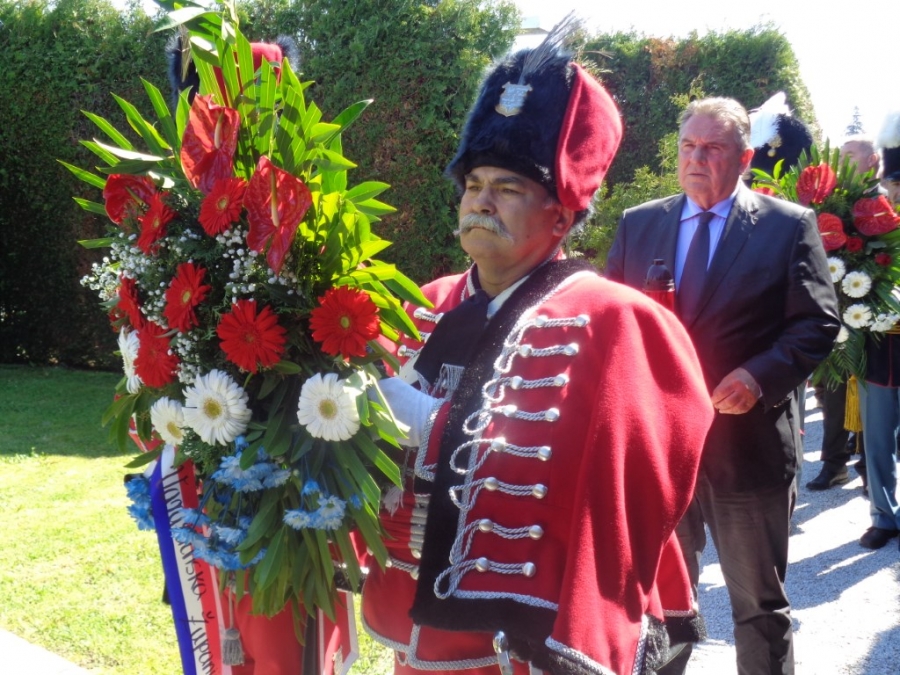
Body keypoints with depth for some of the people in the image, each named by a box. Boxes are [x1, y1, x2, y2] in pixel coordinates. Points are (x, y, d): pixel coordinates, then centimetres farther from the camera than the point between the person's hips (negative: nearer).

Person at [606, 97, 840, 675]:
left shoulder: (789, 226, -3)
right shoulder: (638, 224, 7)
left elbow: (819, 322, -6)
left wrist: (761, 376, -20)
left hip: (747, 442, -3)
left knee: (761, 603, 12)